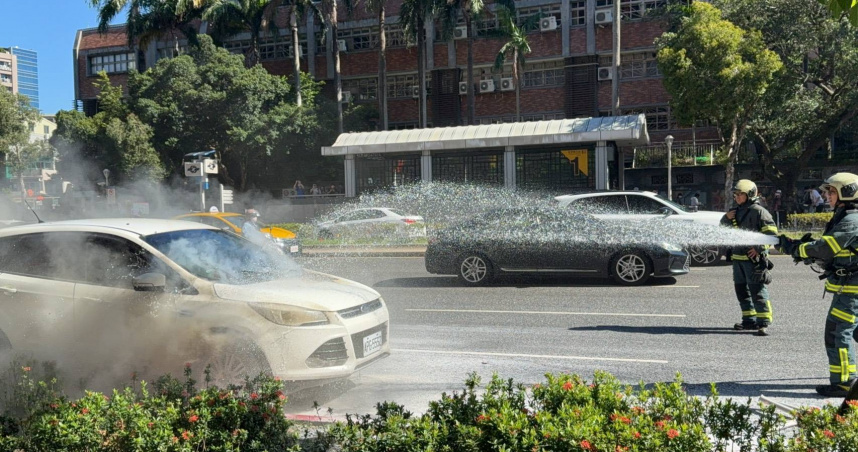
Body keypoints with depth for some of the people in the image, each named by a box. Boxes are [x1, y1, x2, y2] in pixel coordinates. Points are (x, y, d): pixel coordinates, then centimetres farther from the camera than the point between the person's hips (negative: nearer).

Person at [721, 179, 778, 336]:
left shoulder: (758, 211, -10)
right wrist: (727, 218, 4)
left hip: (753, 258, -9)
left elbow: (771, 232, -14)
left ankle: (763, 323, -10)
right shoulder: (736, 211, 15)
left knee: (757, 290, -11)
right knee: (741, 289, 14)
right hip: (737, 257, 9)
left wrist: (759, 248, -19)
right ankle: (749, 320, 24)